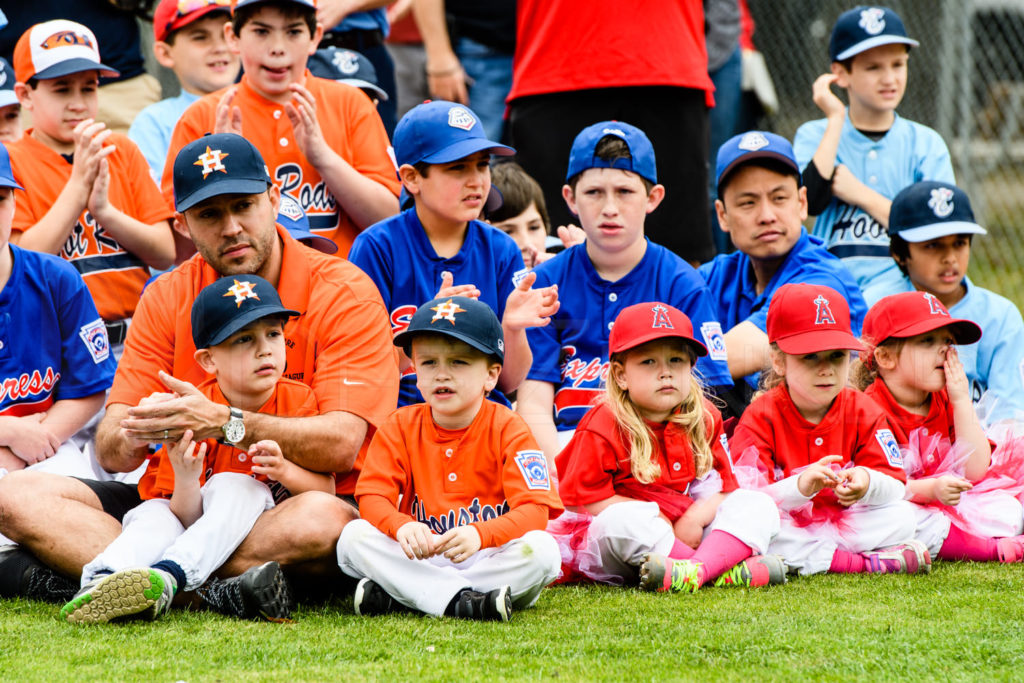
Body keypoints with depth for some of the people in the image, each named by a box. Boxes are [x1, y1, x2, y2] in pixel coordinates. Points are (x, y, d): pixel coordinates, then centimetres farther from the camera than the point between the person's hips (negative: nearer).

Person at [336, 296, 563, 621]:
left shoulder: (508, 430, -3)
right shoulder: (400, 428, 5)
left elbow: (534, 511, -14)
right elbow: (372, 498, -5)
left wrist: (479, 534, -35)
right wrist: (402, 527, -30)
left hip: (486, 558, -1)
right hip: (420, 558, 2)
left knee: (541, 549, -31)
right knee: (354, 536, -22)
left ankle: (397, 597, -31)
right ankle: (463, 602, -35)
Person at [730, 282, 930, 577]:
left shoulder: (863, 411, 1)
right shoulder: (762, 416, -9)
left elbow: (895, 486, -5)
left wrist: (868, 483, -30)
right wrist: (799, 487, -38)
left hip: (844, 524, 3)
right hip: (787, 527, -3)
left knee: (902, 517, -19)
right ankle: (867, 563, -33)